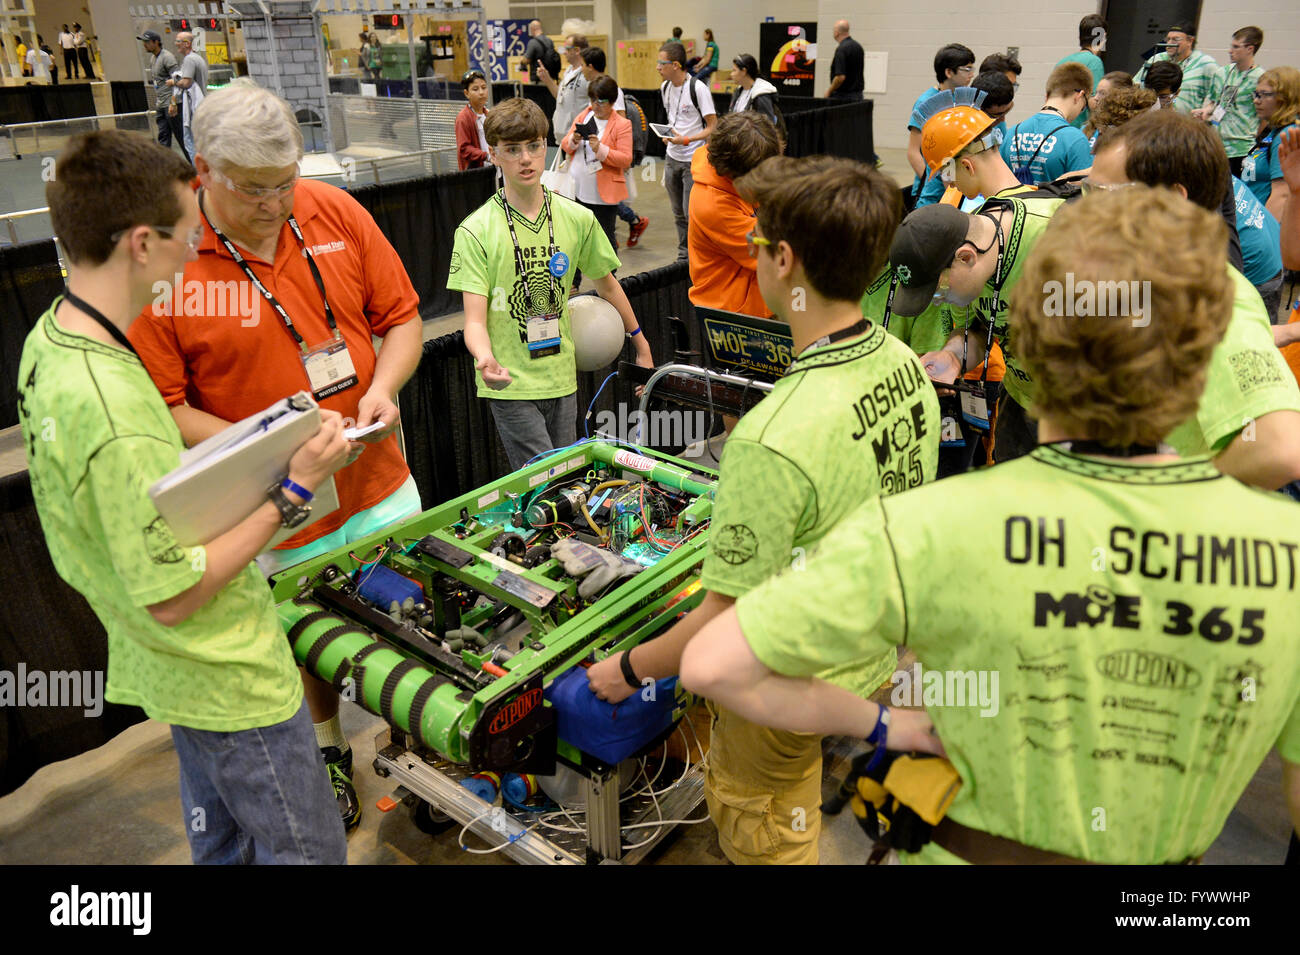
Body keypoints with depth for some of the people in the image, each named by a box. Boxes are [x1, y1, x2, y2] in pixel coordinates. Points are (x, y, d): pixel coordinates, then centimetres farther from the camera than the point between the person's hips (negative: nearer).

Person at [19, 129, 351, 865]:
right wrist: (293, 492, -24)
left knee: (223, 839, 29)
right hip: (233, 685, -9)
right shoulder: (113, 406, -33)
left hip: (178, 672, 9)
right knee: (310, 851, 10)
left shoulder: (48, 339, -2)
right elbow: (172, 598, -27)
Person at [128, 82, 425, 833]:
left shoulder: (334, 213, -5)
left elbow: (401, 316, 4)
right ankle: (329, 751, 47)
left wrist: (382, 387, -14)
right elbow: (160, 407, -13)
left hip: (379, 482, 3)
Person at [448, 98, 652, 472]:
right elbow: (475, 318, -13)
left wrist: (641, 346, 21)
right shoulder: (476, 230, -9)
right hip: (509, 384, -4)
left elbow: (606, 285, 17)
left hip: (562, 379, 4)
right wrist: (485, 358, -34)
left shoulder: (577, 219, 3)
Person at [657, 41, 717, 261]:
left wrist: (686, 140, -25)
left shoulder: (697, 88, -15)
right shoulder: (665, 87, 7)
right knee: (679, 213, 13)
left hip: (693, 160, -7)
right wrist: (669, 136, 16)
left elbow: (713, 127, -15)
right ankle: (683, 256, 24)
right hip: (672, 158, 7)